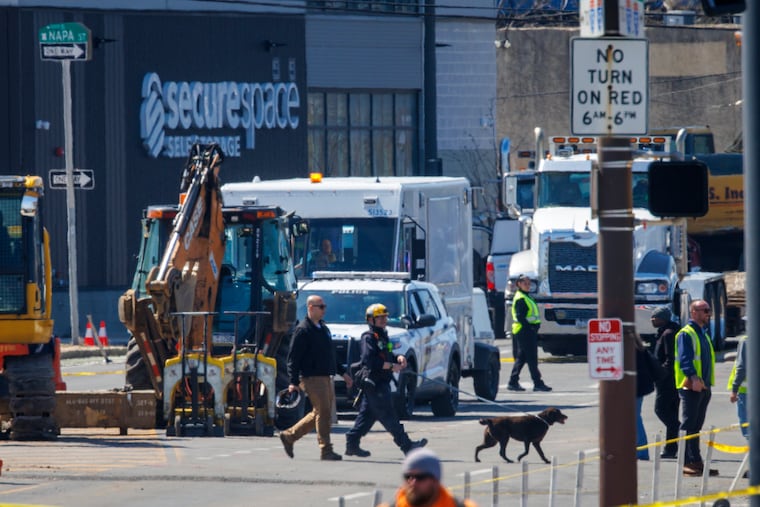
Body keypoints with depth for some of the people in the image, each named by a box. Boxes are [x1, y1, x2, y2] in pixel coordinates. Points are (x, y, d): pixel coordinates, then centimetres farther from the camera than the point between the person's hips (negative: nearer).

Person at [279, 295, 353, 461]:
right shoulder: (303, 330, -9)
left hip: (326, 378, 9)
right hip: (312, 377, -9)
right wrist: (294, 381, -20)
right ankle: (326, 450, -3)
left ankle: (289, 436, 23)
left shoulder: (323, 328, 18)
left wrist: (343, 372, 24)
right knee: (323, 413, -8)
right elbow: (293, 358, -13)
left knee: (319, 414, 12)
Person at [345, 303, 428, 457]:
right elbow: (368, 360, -22)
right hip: (374, 384, -10)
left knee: (367, 415, 11)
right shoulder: (369, 337, -11)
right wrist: (391, 366, -22)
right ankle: (406, 445, -8)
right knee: (388, 416, -7)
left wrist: (399, 357, 3)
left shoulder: (382, 336, 18)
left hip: (382, 383, 10)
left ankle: (352, 444, 14)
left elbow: (387, 356, 25)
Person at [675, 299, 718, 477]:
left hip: (703, 387, 9)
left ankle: (696, 462, 15)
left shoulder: (703, 334, 20)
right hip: (690, 387, -9)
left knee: (696, 427, 12)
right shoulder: (686, 334, -10)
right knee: (688, 426, -7)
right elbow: (684, 359, -21)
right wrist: (693, 377, -33)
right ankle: (687, 463, -7)